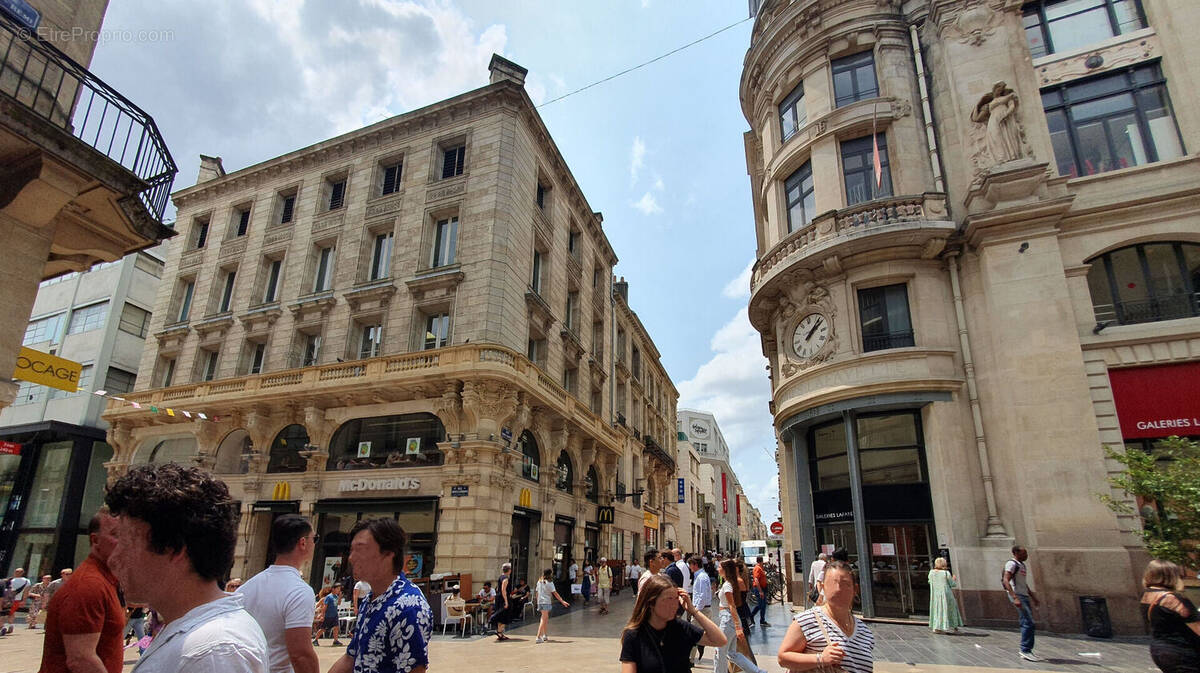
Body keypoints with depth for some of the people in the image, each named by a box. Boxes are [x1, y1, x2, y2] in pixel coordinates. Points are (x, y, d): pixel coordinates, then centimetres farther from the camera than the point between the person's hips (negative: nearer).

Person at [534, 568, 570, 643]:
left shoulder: (539, 582, 9)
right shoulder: (549, 582, -10)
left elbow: (537, 592, 13)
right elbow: (555, 593, -12)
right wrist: (562, 601, -9)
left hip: (540, 602, 7)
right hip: (546, 602, -7)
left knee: (545, 618, 22)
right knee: (543, 620, -5)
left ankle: (545, 635, 31)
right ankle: (538, 637, -12)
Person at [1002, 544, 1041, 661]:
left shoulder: (1022, 565, 19)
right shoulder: (1012, 564, -11)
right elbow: (1006, 581, -21)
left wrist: (1033, 597, 26)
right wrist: (1015, 598, -28)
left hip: (1024, 596, 9)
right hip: (1017, 596, -9)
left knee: (1027, 624, 8)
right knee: (1028, 623, -13)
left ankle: (1026, 651, 15)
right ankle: (1025, 650, -9)